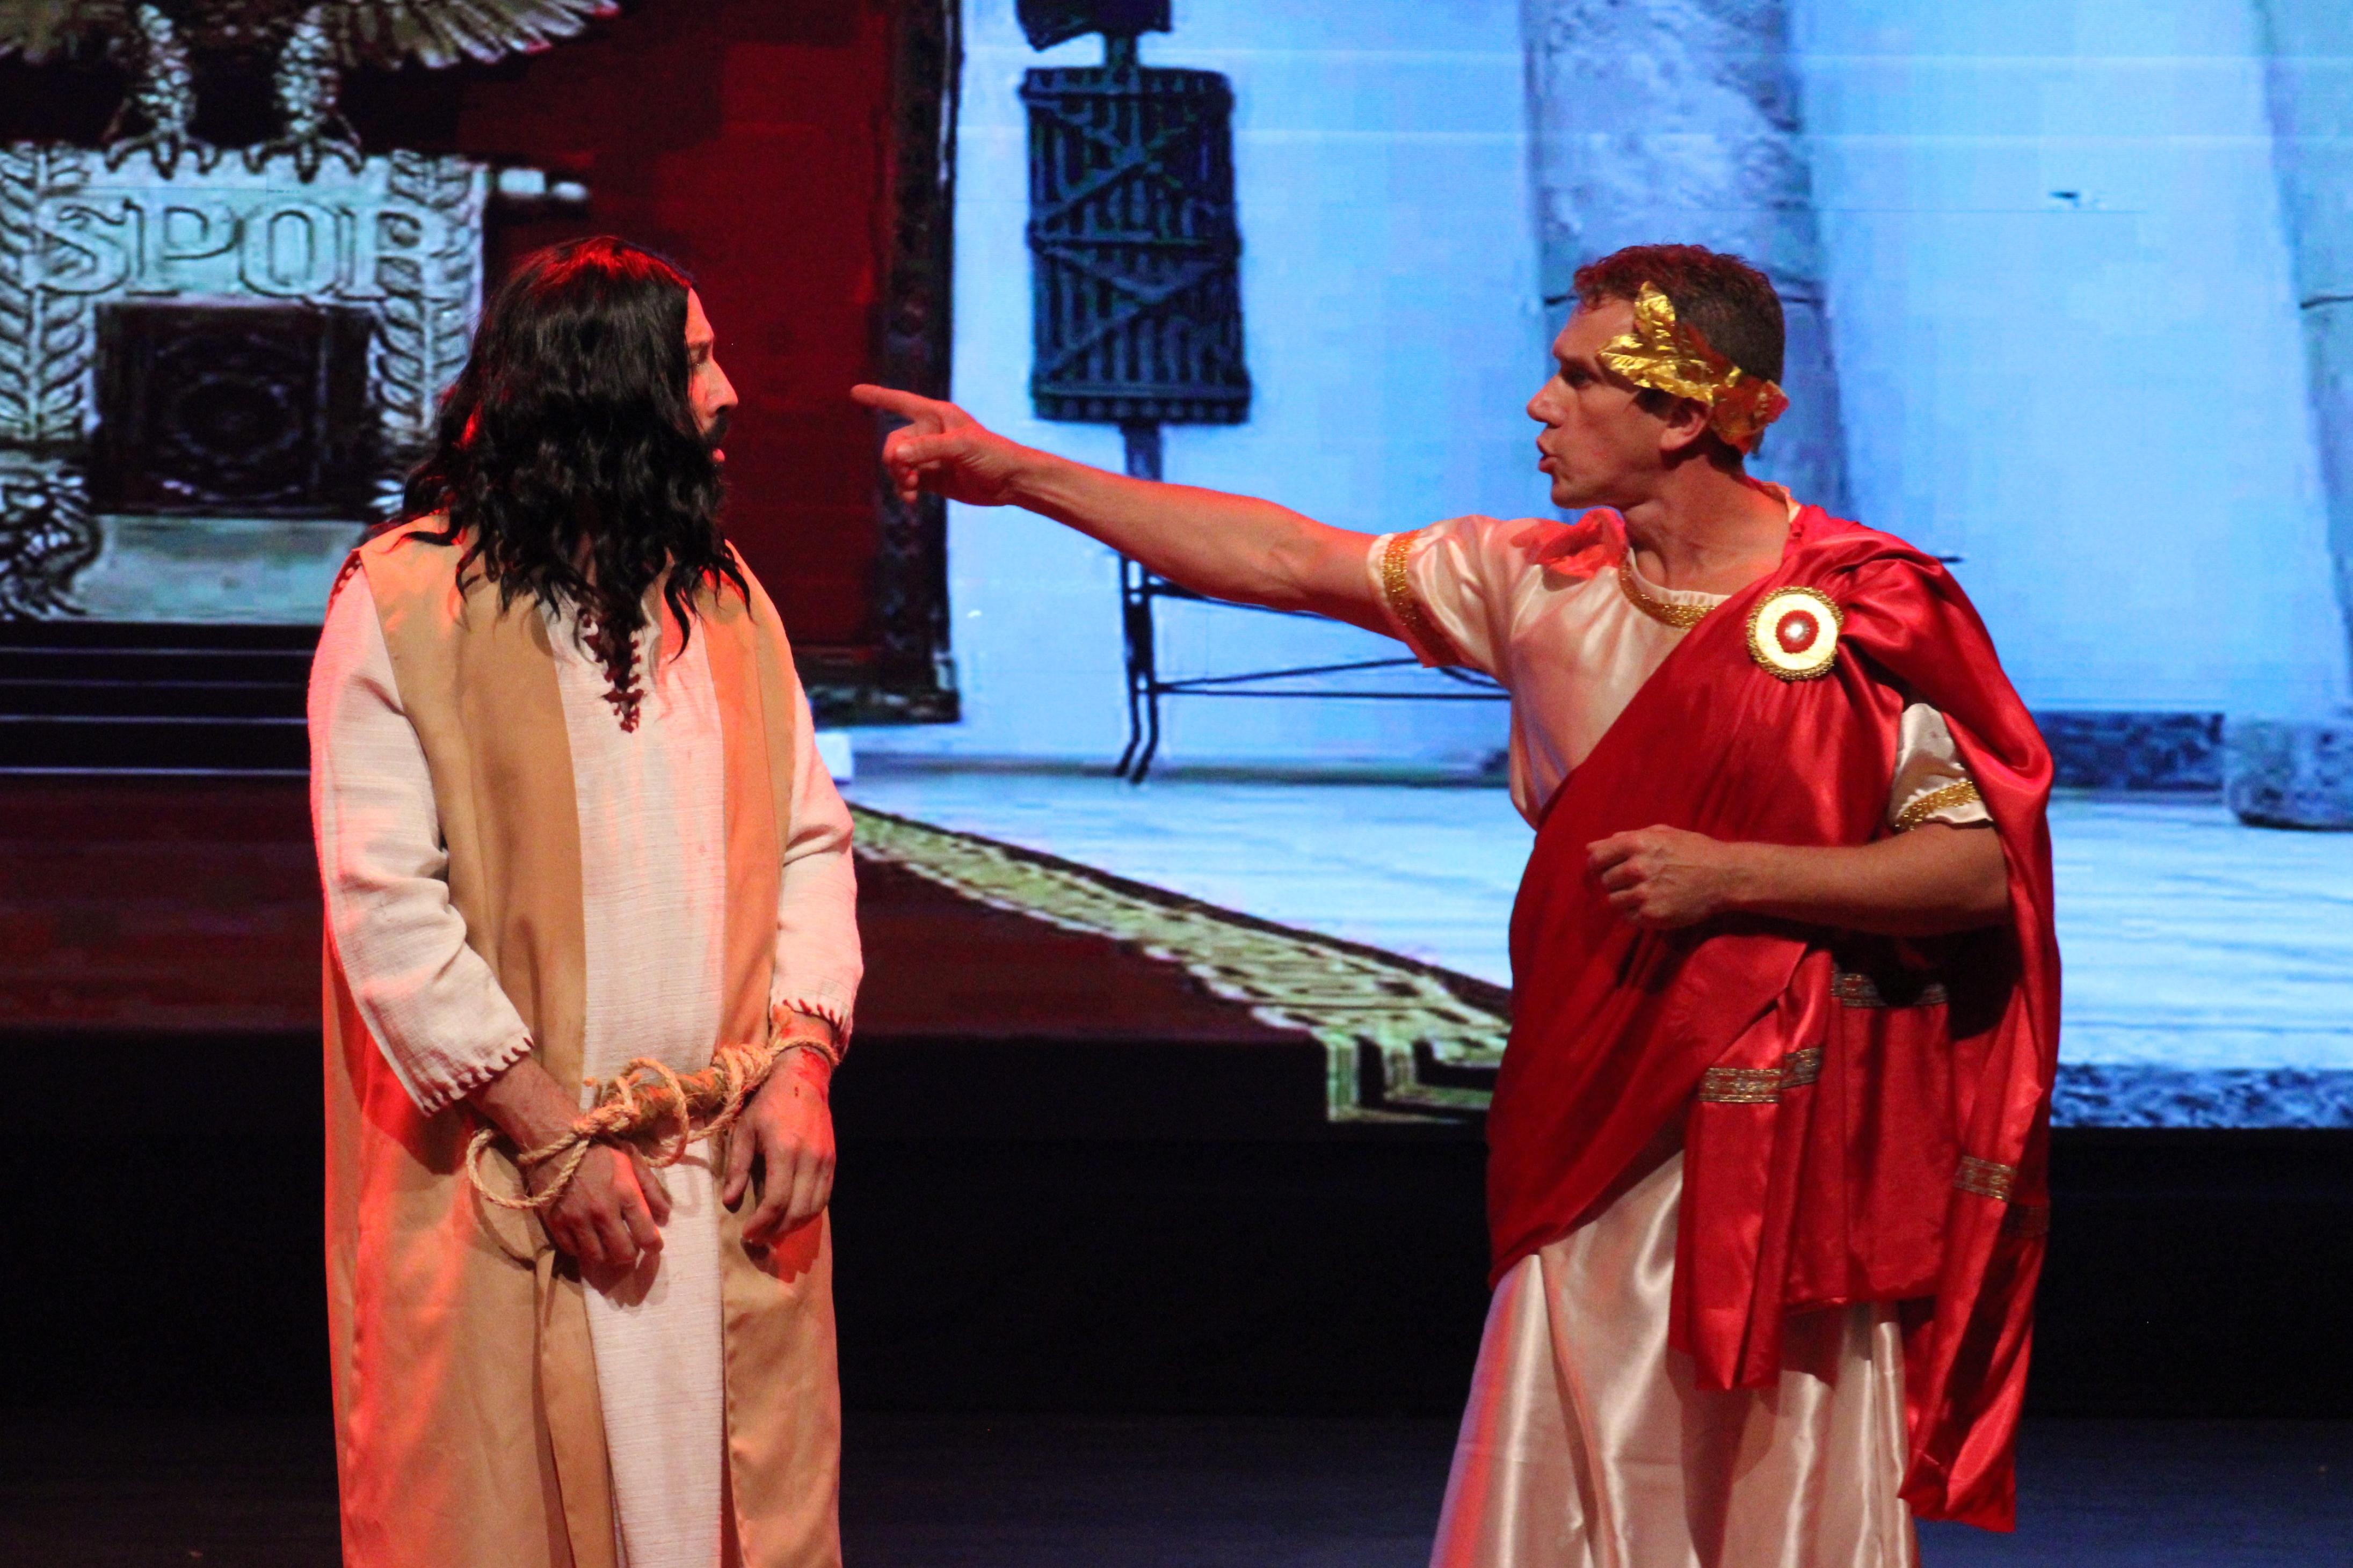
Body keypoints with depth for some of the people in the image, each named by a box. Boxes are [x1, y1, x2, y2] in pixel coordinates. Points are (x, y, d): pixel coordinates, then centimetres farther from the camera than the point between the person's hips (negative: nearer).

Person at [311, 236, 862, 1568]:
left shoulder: (724, 594, 12)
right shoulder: (406, 605, -6)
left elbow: (812, 843, 13)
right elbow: (388, 909, -11)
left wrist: (802, 1065, -3)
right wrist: (552, 1136, -14)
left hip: (735, 1182, 5)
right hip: (503, 1199, -5)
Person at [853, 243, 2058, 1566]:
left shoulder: (1868, 612, -9)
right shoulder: (1544, 585, 6)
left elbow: (1984, 865, -11)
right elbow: (1283, 560, 9)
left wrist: (1731, 875, -17)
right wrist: (1018, 474, 8)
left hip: (1797, 1139, -5)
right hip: (1605, 1135, 5)